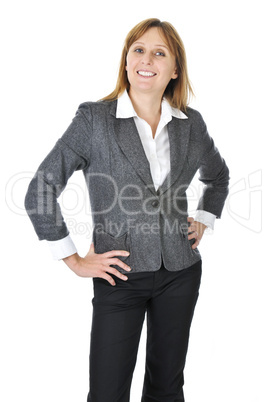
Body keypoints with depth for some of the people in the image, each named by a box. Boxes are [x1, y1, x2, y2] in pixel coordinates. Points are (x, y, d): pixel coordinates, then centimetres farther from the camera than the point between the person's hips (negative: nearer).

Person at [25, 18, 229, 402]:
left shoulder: (191, 123, 3)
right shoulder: (94, 118, -8)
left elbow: (218, 175, 24)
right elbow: (40, 192, -8)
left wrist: (203, 223, 13)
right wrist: (74, 261, -7)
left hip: (180, 272, 4)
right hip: (121, 275, -3)